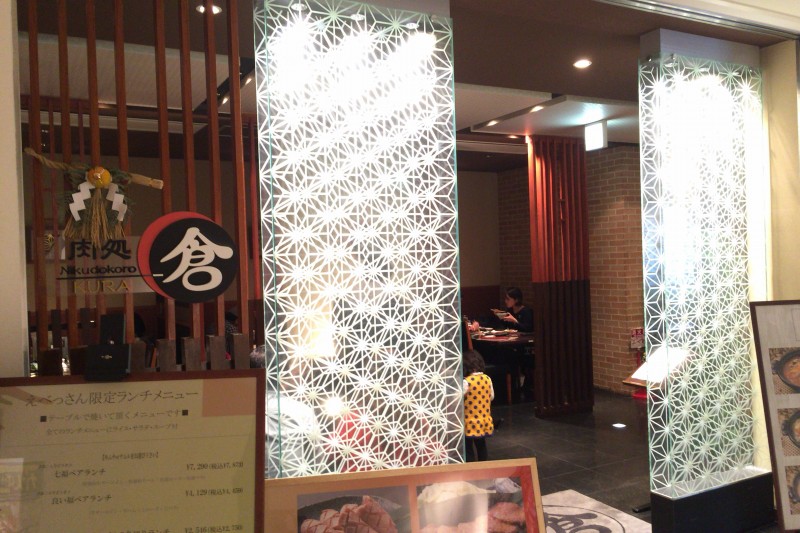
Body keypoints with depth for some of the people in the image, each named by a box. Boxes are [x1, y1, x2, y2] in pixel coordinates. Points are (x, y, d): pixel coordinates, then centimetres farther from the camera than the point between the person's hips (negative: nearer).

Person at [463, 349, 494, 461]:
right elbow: (491, 396, 8)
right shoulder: (487, 379, -5)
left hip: (470, 423, -6)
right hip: (485, 421, 6)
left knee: (468, 448, 7)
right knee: (481, 446, 20)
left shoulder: (467, 382, -23)